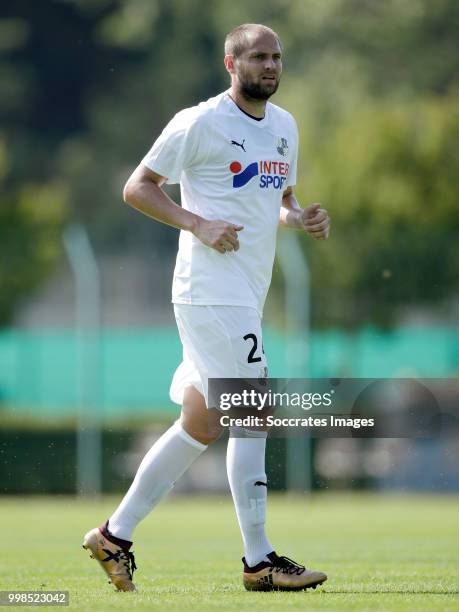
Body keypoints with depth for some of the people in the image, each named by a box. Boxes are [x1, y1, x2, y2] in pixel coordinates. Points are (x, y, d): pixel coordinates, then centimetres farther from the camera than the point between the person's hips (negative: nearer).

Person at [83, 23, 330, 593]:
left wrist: (300, 218, 4)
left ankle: (116, 535, 18)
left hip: (247, 296, 9)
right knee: (252, 416, -11)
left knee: (201, 424, 10)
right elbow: (137, 187, -5)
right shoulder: (199, 123, -8)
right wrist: (198, 224, -17)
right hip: (210, 293, -9)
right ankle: (258, 561, -6)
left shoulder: (284, 125, 15)